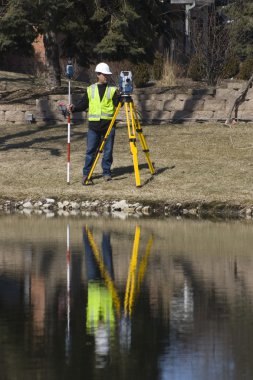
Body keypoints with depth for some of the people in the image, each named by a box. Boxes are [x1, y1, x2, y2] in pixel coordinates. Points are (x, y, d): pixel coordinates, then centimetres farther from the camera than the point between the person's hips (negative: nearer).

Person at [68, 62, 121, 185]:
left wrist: (118, 96, -25)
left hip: (108, 124, -1)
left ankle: (106, 172, 15)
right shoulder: (90, 90, 10)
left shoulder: (112, 90, 4)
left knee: (108, 150, 4)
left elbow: (118, 104, -6)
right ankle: (86, 175, 1)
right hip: (94, 124, 1)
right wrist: (74, 108, -7)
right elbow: (83, 104, 10)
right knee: (90, 150, -1)